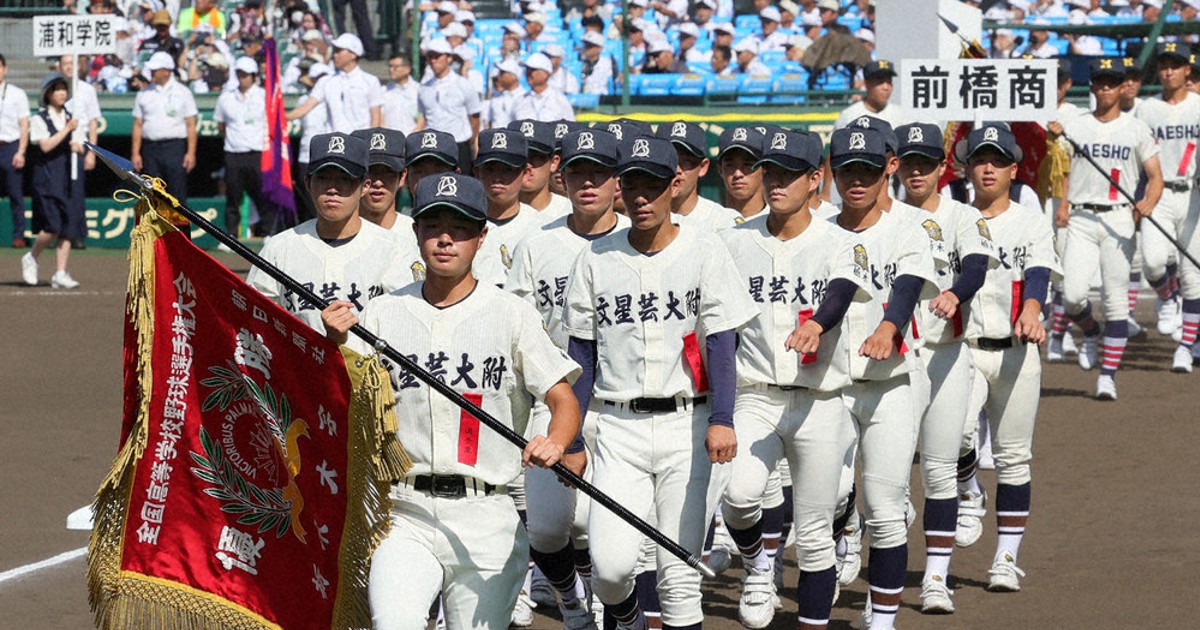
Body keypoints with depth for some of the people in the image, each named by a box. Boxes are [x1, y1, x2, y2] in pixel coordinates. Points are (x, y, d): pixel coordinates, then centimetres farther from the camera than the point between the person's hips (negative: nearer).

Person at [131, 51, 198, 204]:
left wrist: (191, 152, -9)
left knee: (177, 195, -5)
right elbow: (138, 125, 10)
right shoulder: (144, 94, 11)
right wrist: (135, 153, 2)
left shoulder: (183, 93, 3)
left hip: (175, 147, -3)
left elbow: (191, 125, 0)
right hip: (150, 148, 3)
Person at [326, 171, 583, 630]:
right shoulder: (384, 314, 8)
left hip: (485, 516, 0)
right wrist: (334, 346, -15)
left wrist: (555, 443, -24)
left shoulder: (511, 314, 4)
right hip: (404, 512, 0)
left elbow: (564, 400, -2)